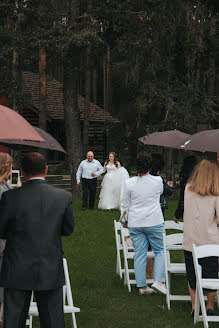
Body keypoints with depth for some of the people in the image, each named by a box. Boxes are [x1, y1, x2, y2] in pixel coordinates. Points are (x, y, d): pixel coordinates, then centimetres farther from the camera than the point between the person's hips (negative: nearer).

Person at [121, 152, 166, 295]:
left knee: (140, 254, 7)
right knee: (160, 251, 11)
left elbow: (125, 205, 4)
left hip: (135, 223, 2)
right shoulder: (158, 181, -7)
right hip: (154, 222, -2)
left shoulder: (129, 183, -5)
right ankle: (159, 281, -3)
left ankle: (142, 286, 11)